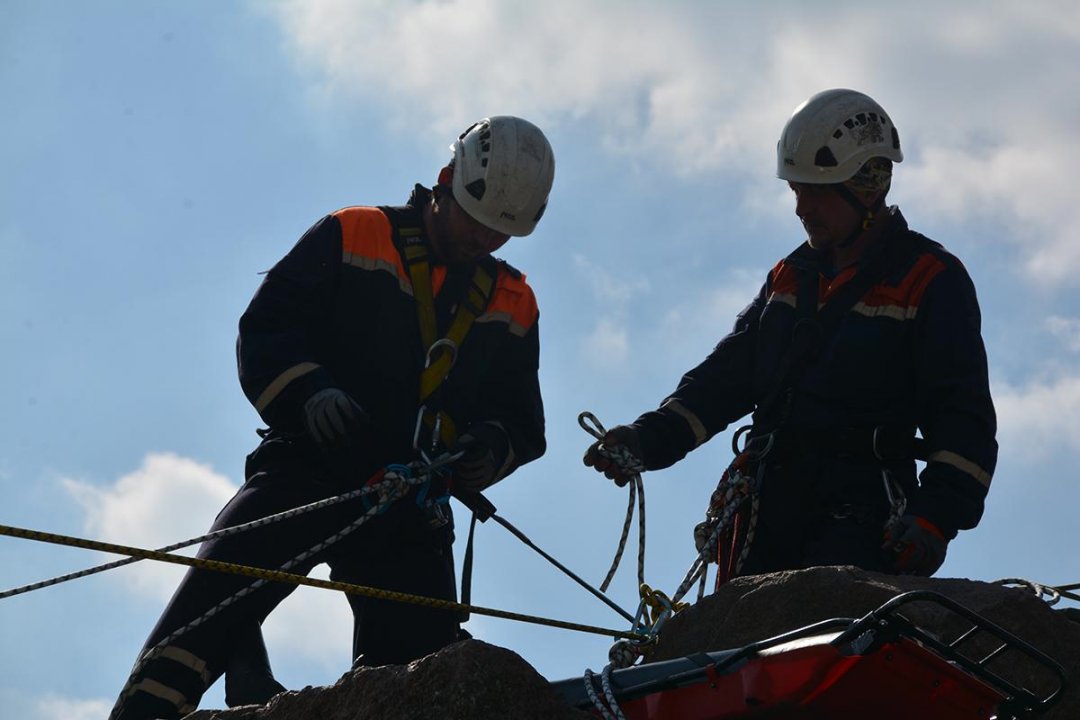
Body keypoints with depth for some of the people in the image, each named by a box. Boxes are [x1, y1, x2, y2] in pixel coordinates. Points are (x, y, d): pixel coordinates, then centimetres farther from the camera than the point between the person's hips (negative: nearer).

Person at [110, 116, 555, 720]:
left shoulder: (514, 306, 16)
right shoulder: (351, 239, 6)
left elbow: (522, 421, 20)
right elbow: (264, 330, 0)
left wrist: (490, 449, -4)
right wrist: (309, 390, -19)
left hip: (409, 512, 3)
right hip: (309, 472, -3)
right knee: (209, 604, -21)